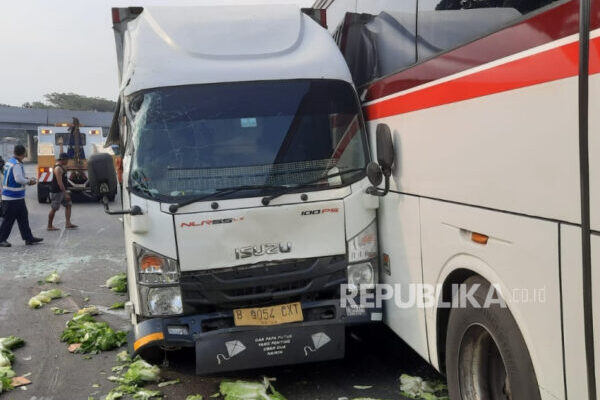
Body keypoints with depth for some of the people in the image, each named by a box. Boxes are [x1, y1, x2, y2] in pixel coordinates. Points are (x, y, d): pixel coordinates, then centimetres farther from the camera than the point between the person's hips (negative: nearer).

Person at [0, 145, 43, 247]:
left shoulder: (9, 162, 11)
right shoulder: (16, 165, -19)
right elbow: (19, 179, -28)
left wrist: (26, 179, 10)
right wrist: (29, 181, -11)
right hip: (13, 198, -10)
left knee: (23, 217, 13)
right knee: (9, 219, -1)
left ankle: (29, 238, 19)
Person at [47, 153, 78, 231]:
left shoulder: (62, 167, 12)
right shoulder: (58, 168, -20)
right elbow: (60, 182, -25)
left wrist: (66, 191, 23)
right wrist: (65, 193, -26)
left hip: (62, 191, 10)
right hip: (56, 192, -10)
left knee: (68, 205, 6)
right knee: (54, 209, -1)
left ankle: (68, 223, 6)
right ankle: (50, 226, 9)